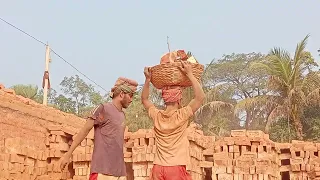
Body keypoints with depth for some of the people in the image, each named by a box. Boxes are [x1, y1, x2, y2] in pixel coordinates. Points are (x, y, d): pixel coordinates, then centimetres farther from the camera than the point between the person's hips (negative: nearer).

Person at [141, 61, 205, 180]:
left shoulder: (157, 116, 3)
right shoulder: (182, 115, -10)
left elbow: (144, 99, 21)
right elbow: (200, 97, -9)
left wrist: (147, 79, 13)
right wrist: (189, 74, -7)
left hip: (158, 169, 5)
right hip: (176, 168, -4)